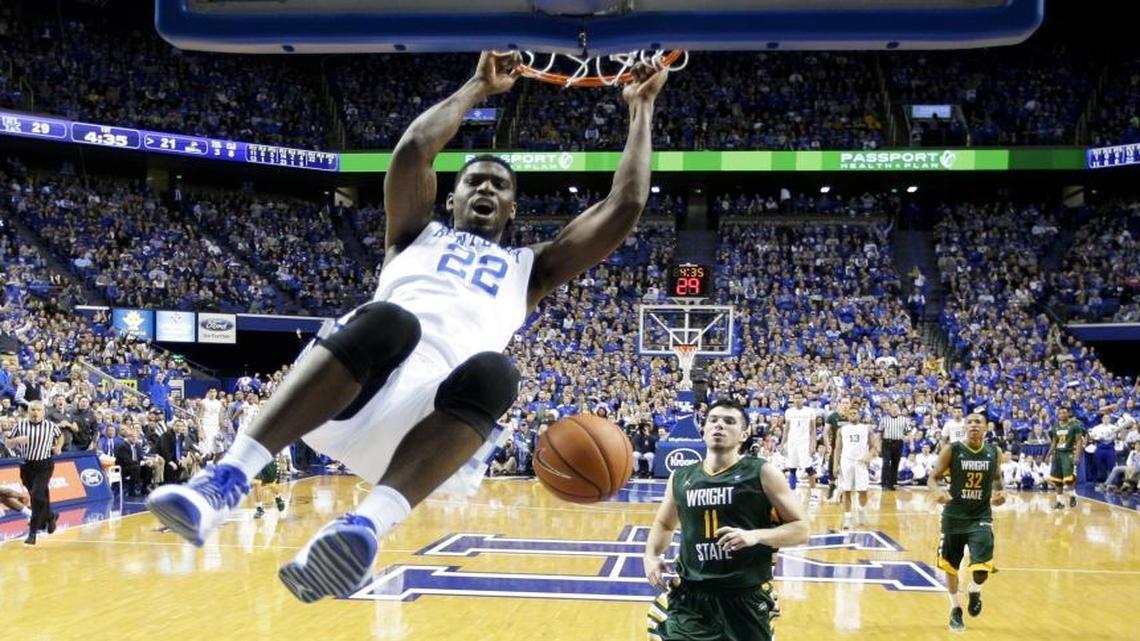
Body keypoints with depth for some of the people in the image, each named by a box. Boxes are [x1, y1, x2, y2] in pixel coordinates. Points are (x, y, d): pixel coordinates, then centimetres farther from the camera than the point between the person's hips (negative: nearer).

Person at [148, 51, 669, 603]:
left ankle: (368, 523, -55)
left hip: (436, 403, 0)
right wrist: (479, 87, 32)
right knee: (388, 321, -36)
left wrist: (640, 108, 36)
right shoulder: (418, 236, 34)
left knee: (492, 371, -35)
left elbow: (624, 206, 29)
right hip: (344, 390, 0)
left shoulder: (528, 268, 35)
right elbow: (414, 146, 18)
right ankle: (229, 477, -45)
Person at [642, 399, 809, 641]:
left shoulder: (763, 473, -5)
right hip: (690, 596, 3)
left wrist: (755, 535, -22)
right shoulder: (681, 477, 7)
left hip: (747, 598, -3)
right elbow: (663, 524, 24)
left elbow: (800, 529, -6)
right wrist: (651, 555, 4)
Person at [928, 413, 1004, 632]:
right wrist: (937, 491, -29)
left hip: (981, 517, 0)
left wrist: (999, 492, -7)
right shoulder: (951, 450, -11)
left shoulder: (994, 452, -4)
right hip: (954, 515, 0)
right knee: (950, 566, 12)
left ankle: (974, 591, 25)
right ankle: (956, 609, 37)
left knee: (982, 570, -12)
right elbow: (933, 477, -8)